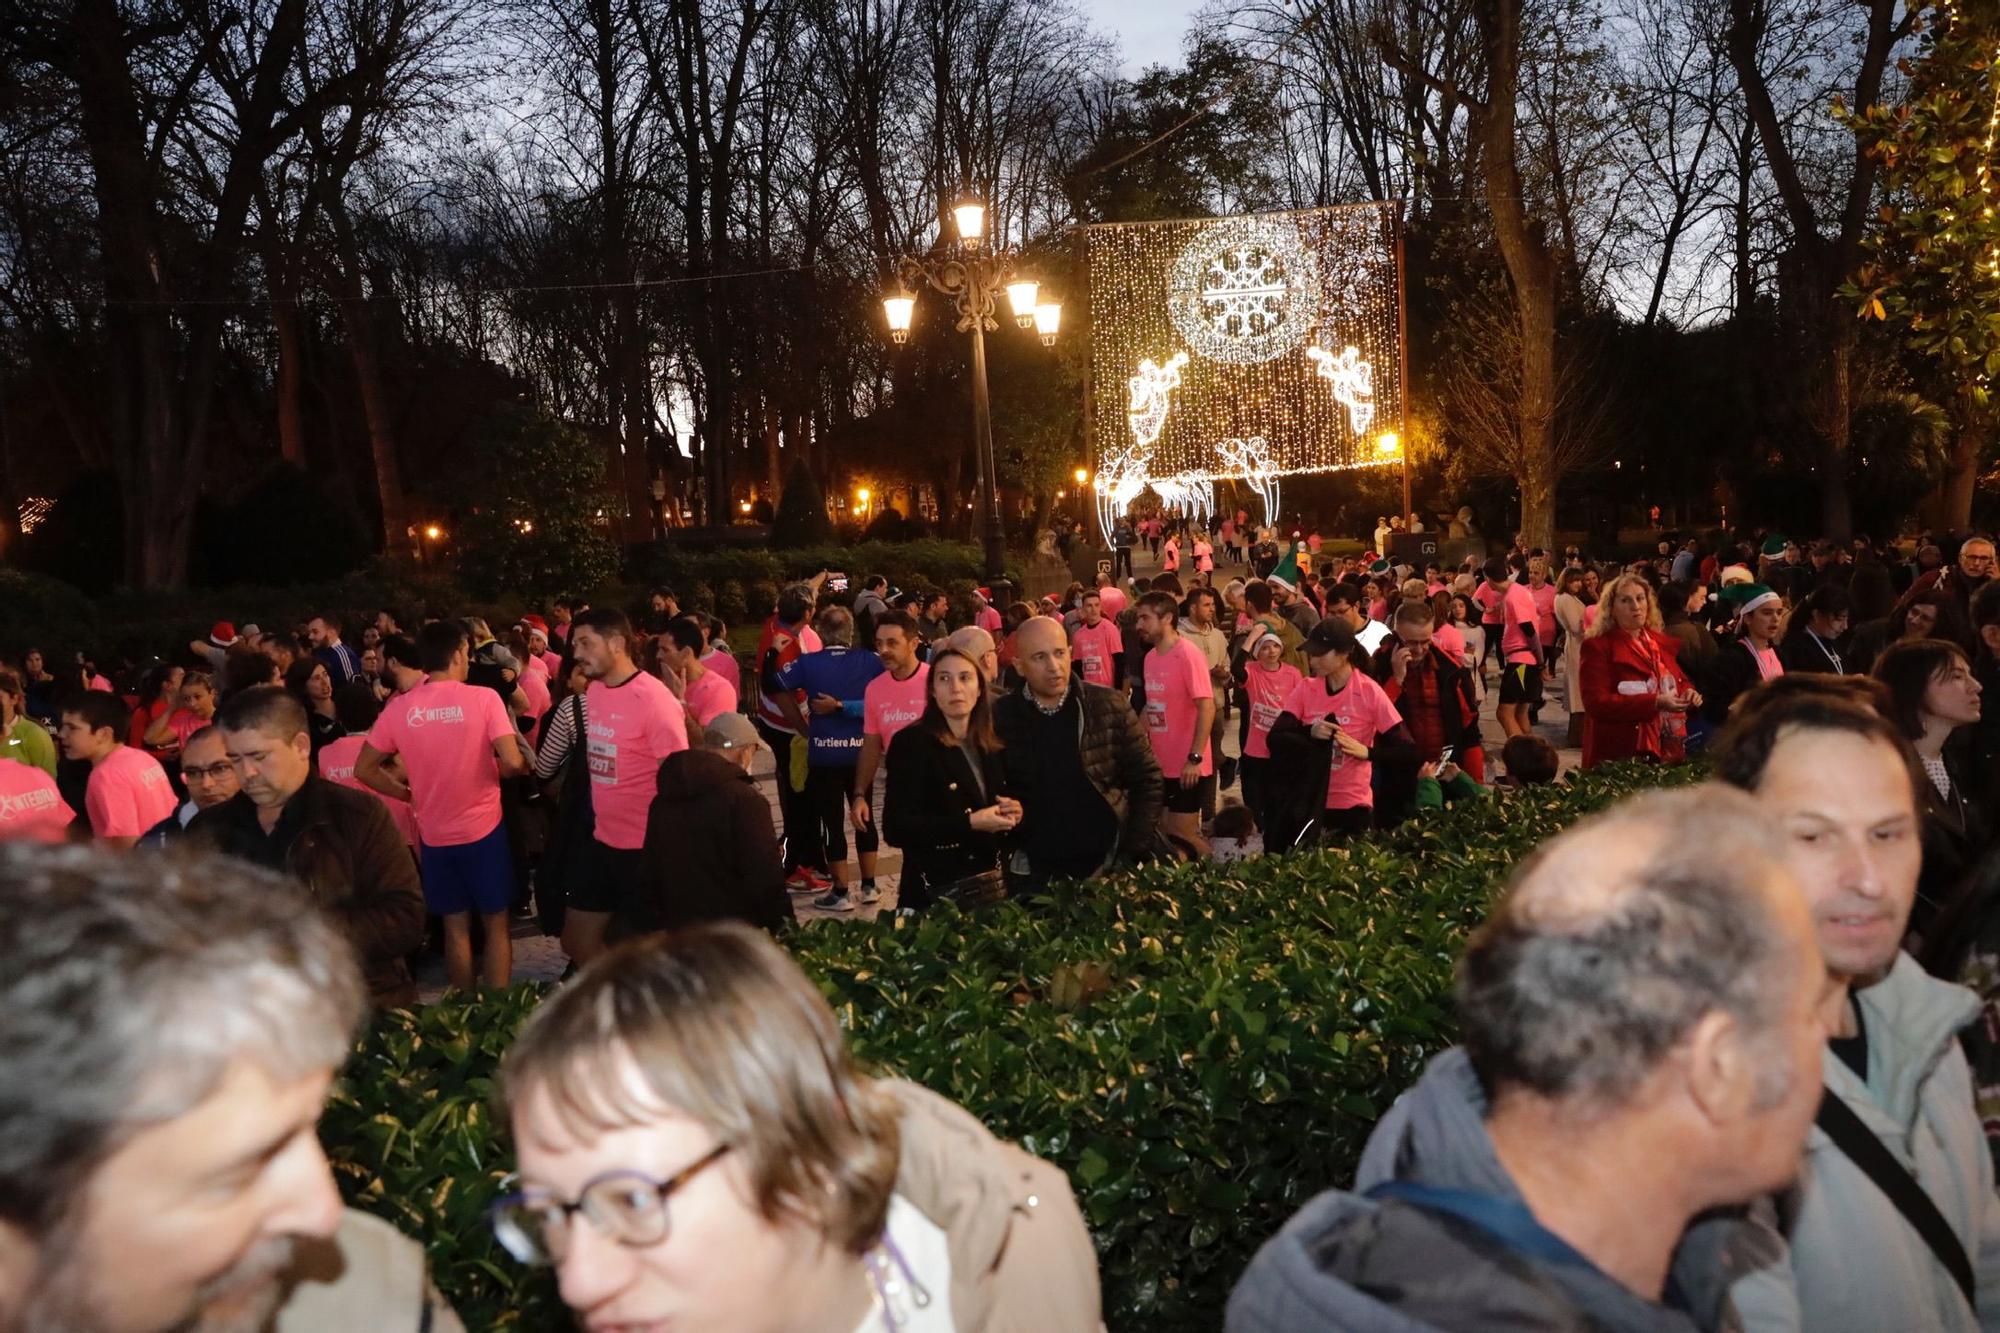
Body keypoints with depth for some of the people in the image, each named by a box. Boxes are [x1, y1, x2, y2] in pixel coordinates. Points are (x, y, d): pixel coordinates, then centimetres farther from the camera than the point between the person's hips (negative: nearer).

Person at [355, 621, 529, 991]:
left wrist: (409, 794, 11)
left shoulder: (399, 708, -3)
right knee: (496, 924, 10)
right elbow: (514, 762, -18)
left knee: (455, 927, 15)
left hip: (433, 834, 3)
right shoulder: (483, 698, -13)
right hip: (483, 829, -3)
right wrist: (492, 771, 3)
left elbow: (364, 769, 2)